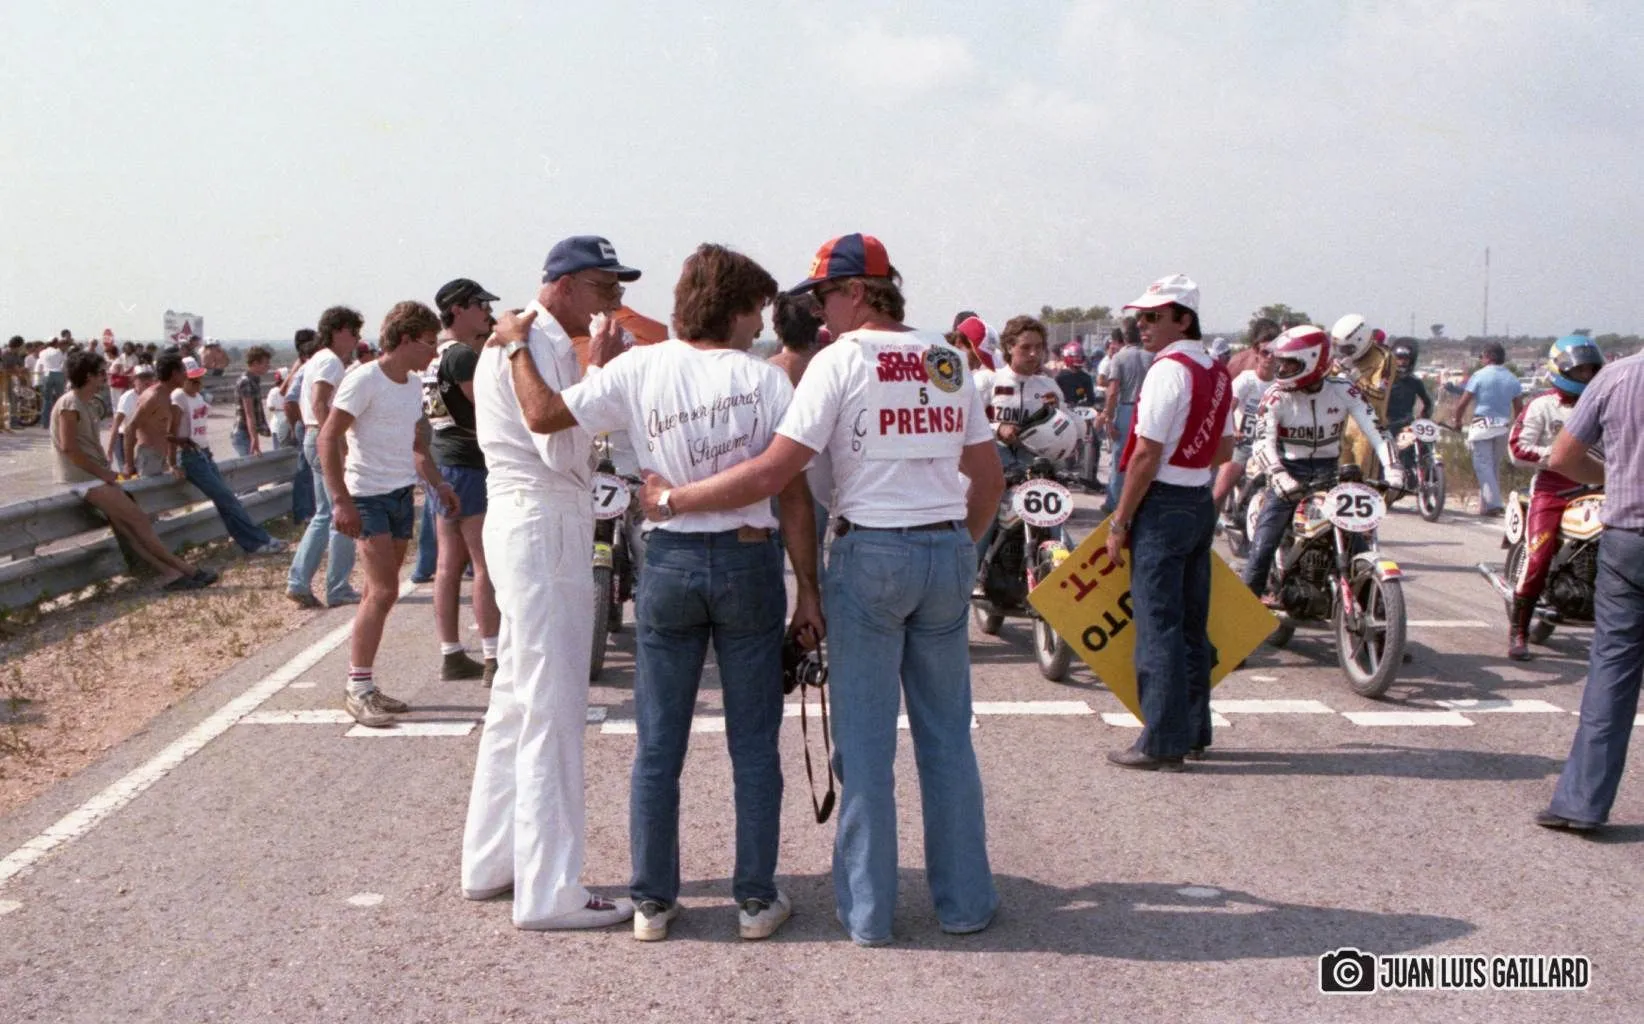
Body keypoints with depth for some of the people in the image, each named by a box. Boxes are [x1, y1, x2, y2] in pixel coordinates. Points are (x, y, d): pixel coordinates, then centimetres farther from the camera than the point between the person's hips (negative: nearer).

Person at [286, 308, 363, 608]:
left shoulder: (317, 360, 19)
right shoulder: (330, 361, -12)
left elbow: (303, 402, 23)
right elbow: (319, 403, -24)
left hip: (316, 438, 10)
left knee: (324, 515, 14)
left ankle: (298, 582, 11)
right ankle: (338, 589, 0)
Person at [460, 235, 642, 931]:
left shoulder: (530, 342, 18)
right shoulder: (538, 346, -14)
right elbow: (565, 452, -21)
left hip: (534, 526, 11)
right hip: (544, 529, -11)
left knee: (517, 703, 16)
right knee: (554, 711, -7)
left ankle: (490, 863, 26)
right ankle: (549, 892, -1)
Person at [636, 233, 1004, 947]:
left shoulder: (843, 358, -7)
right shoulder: (949, 362, 10)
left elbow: (773, 472, -14)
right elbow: (990, 478, 13)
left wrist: (673, 500, -6)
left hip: (872, 553, -5)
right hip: (948, 552, 5)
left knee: (866, 740, 4)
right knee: (947, 735, 13)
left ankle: (867, 911, 11)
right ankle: (965, 901, 20)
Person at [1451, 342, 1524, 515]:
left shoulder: (1479, 375, -6)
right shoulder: (1512, 379, 8)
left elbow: (1464, 402, -7)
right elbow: (1519, 407, 9)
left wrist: (1456, 421, 8)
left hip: (1482, 425, -5)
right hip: (1503, 428, 5)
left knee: (1483, 465, -5)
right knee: (1494, 467, 13)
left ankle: (1493, 503, -17)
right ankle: (1485, 505, 15)